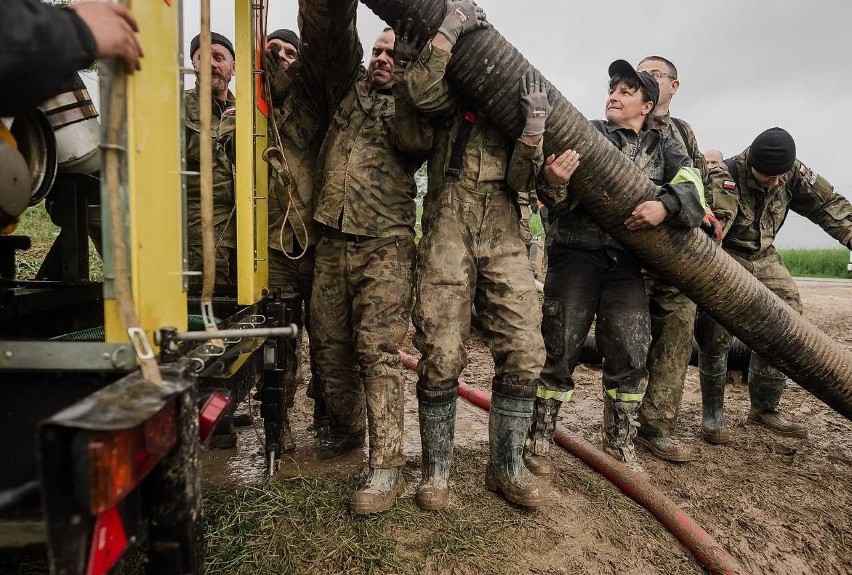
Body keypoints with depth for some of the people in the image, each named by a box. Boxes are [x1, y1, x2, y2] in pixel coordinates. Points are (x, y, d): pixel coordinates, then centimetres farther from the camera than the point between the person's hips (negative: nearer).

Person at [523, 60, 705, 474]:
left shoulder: (663, 146, 17)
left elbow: (691, 183, 0)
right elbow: (561, 202, -1)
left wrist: (665, 204, -21)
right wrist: (553, 182, -25)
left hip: (627, 261, 3)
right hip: (576, 253, -2)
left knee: (631, 355, 3)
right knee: (559, 350, -2)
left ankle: (620, 445, 20)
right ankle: (537, 441, 11)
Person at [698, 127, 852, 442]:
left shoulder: (793, 172, -6)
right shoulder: (724, 177, -25)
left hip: (763, 257, 6)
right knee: (715, 332, -15)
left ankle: (765, 407, 14)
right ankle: (712, 414, 1)